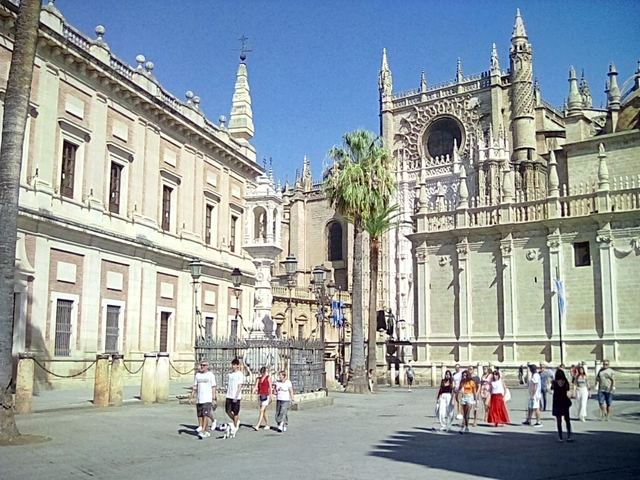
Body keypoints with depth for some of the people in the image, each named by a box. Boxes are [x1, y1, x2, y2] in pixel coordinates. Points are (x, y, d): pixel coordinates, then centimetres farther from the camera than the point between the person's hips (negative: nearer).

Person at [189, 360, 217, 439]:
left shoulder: (211, 375, -2)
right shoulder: (197, 375, 12)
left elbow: (213, 388, -2)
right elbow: (194, 387, 15)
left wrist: (214, 399, -8)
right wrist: (191, 397, 9)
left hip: (208, 399, -6)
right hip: (199, 399, 6)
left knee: (205, 415, -12)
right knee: (200, 416, 7)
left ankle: (203, 432, -15)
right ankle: (207, 431, 18)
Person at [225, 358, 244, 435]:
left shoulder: (240, 374, -8)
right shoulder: (230, 374, 11)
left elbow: (240, 386, -12)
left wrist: (236, 396, -17)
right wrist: (227, 394, 15)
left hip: (236, 397, -6)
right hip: (229, 396, 6)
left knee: (236, 413, 1)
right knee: (228, 411, 3)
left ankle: (235, 427, 12)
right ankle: (236, 421, 25)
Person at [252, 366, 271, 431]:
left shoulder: (268, 378, 0)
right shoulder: (258, 378, 13)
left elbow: (270, 388, -1)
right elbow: (256, 387, 6)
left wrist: (270, 396, -6)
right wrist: (253, 392, -13)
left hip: (266, 396, -6)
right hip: (260, 396, 6)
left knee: (262, 411, -15)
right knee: (264, 412, 12)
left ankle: (257, 426, -23)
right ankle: (267, 425, 24)